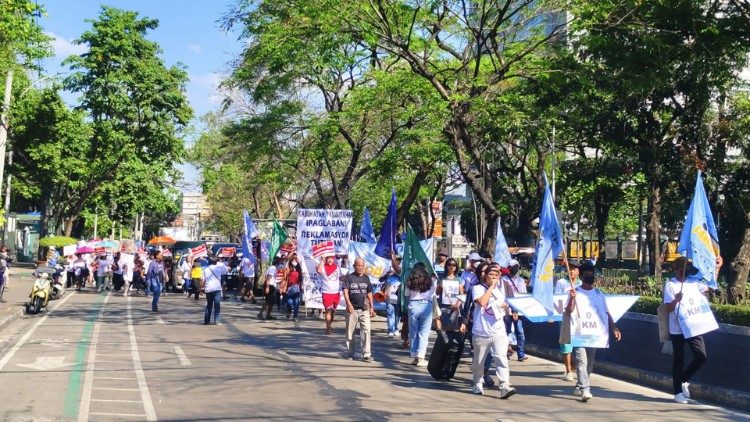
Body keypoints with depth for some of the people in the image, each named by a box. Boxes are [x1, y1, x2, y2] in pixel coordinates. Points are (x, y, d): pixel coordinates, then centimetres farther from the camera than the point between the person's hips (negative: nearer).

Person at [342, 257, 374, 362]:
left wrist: (371, 307, 13)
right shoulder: (349, 277, 1)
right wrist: (348, 303, -23)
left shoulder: (366, 278, 13)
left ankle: (366, 354, -8)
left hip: (364, 309, 2)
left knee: (366, 331, -8)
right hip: (352, 309, -2)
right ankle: (350, 354, 18)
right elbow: (345, 291, -9)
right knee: (350, 332, 6)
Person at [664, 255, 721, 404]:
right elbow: (668, 308, -12)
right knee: (678, 360, 4)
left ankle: (683, 380, 23)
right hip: (678, 330, -4)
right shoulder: (670, 285, -8)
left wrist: (717, 268, 18)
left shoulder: (694, 282, 7)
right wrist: (676, 300, -33)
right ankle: (678, 392, 16)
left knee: (701, 357, -1)